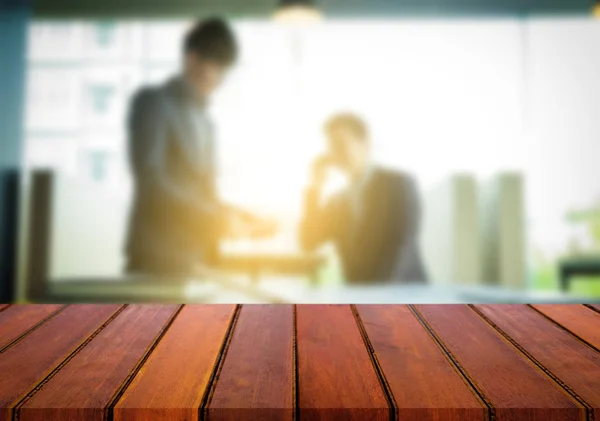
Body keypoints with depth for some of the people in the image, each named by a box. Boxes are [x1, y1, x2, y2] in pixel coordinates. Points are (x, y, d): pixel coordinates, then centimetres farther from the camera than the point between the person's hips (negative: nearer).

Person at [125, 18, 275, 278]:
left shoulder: (204, 122, 17)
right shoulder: (153, 102, -1)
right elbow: (151, 179, -13)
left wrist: (229, 216, 1)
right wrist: (217, 218, -15)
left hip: (193, 257, 6)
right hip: (156, 256, -6)